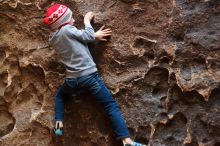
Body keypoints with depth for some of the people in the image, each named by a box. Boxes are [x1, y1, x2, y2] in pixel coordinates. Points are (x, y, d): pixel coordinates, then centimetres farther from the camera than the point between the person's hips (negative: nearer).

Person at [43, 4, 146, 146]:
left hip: (72, 80, 6)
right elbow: (88, 36, 2)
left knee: (60, 95, 38)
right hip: (89, 76, -5)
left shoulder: (53, 39, 10)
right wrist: (87, 20, 17)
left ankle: (58, 122, 28)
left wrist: (94, 35, 12)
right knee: (111, 105, -2)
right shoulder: (66, 30, -10)